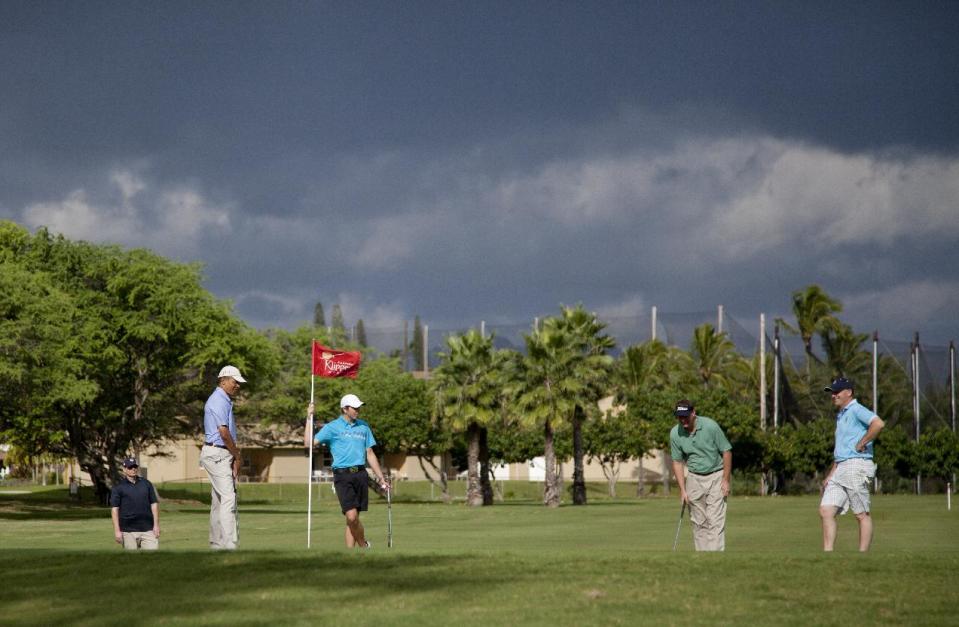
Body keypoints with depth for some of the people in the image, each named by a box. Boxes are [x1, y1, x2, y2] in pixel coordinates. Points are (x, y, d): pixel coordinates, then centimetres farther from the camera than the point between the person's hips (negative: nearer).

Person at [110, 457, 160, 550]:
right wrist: (117, 531, -10)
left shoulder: (146, 484, 12)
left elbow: (154, 504, 11)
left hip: (148, 529, 2)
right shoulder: (118, 487, 2)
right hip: (128, 531, -2)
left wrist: (156, 525, 2)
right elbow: (114, 509, -2)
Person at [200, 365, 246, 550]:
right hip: (217, 454, -11)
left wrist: (235, 455, 10)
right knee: (228, 497, -16)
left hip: (223, 455, 11)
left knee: (219, 499, 11)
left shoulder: (225, 401, 19)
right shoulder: (219, 401, -13)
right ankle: (230, 544, -22)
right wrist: (238, 456, -9)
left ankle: (217, 543, 14)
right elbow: (223, 432, -18)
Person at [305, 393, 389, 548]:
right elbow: (309, 443, -6)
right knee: (351, 515, -15)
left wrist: (381, 478, 18)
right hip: (343, 475, -4)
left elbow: (370, 454, 21)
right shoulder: (332, 427, 2)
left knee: (354, 517, 5)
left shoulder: (364, 426, 16)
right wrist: (309, 419, -12)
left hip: (361, 474, 4)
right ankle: (364, 545, 5)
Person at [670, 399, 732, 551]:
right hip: (694, 479, 4)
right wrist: (682, 489, -4)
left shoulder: (710, 426, -18)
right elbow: (677, 462, 1)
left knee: (715, 521, -11)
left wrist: (726, 480, -12)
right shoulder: (675, 434, -7)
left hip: (716, 476, -4)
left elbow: (726, 451, -9)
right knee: (698, 522, 5)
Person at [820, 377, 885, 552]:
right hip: (840, 469, 10)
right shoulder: (840, 416, 23)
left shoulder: (857, 410, -6)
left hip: (856, 466, -10)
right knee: (825, 510, 0)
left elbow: (878, 424, -26)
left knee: (862, 515, -4)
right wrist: (830, 475, 24)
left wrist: (861, 444, -17)